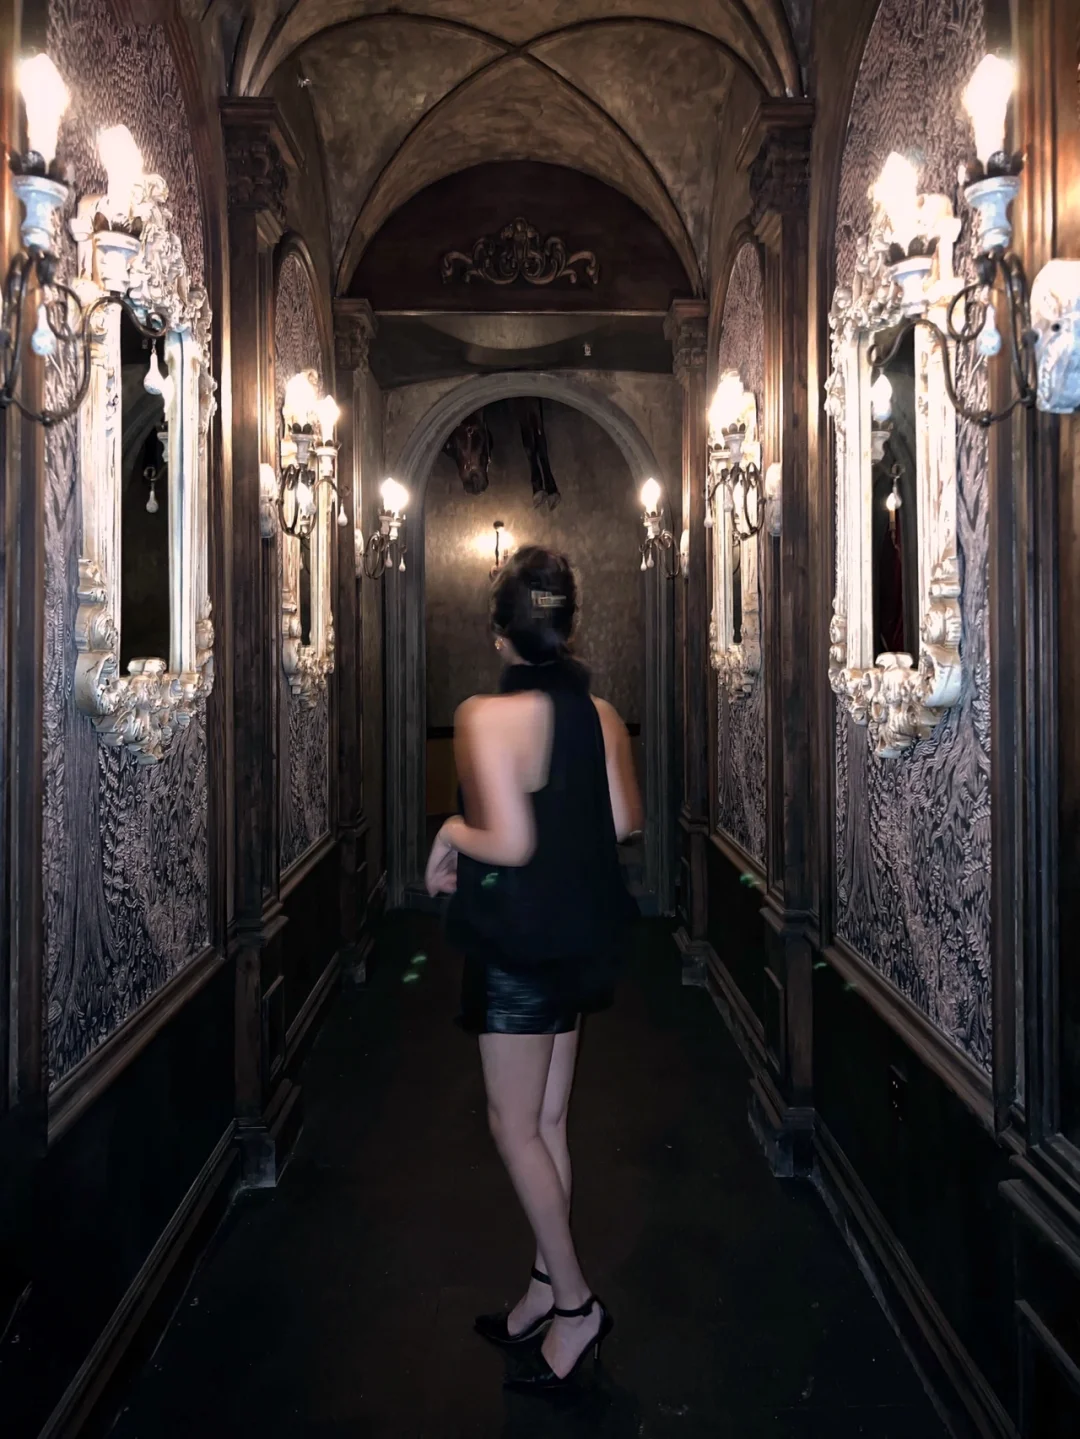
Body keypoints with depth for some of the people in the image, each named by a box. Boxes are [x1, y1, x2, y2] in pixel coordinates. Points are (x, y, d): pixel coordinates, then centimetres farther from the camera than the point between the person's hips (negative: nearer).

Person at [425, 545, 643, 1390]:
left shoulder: (490, 715, -19)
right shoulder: (599, 710, 0)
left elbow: (511, 843, -24)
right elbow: (626, 821, 4)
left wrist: (451, 833, -6)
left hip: (518, 945, -7)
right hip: (583, 936, 7)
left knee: (514, 1126, 10)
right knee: (548, 1121, 18)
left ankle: (576, 1305, 20)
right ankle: (547, 1291, 33)